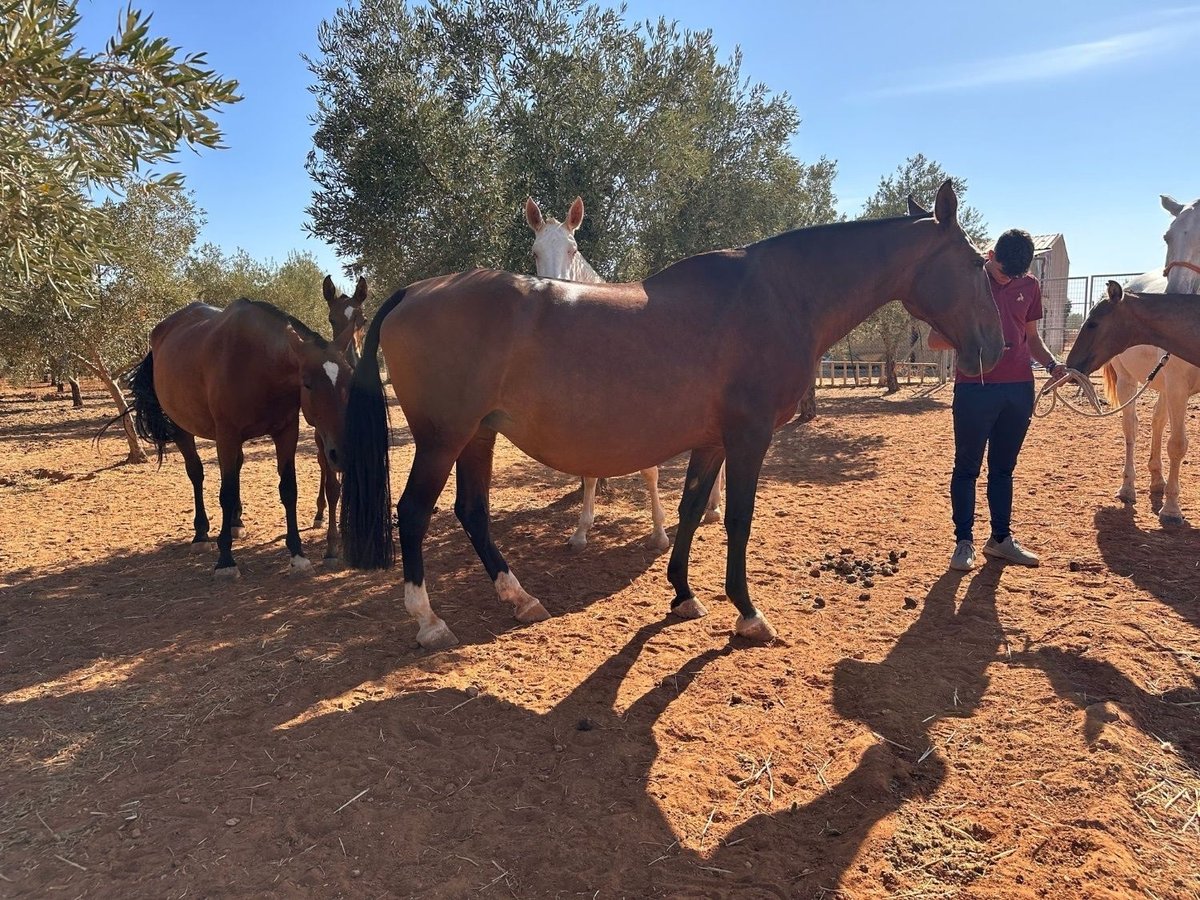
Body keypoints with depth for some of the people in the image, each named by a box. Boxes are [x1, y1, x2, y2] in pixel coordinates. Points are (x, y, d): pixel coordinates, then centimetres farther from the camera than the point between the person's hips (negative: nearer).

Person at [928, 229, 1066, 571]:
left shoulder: (1029, 286, 10)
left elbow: (1031, 336, 18)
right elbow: (934, 340, -4)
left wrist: (1052, 364, -1)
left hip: (1019, 389, 5)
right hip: (974, 389, -4)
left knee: (1003, 467, 13)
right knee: (967, 468, 2)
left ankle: (1001, 538, 23)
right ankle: (964, 541, 11)